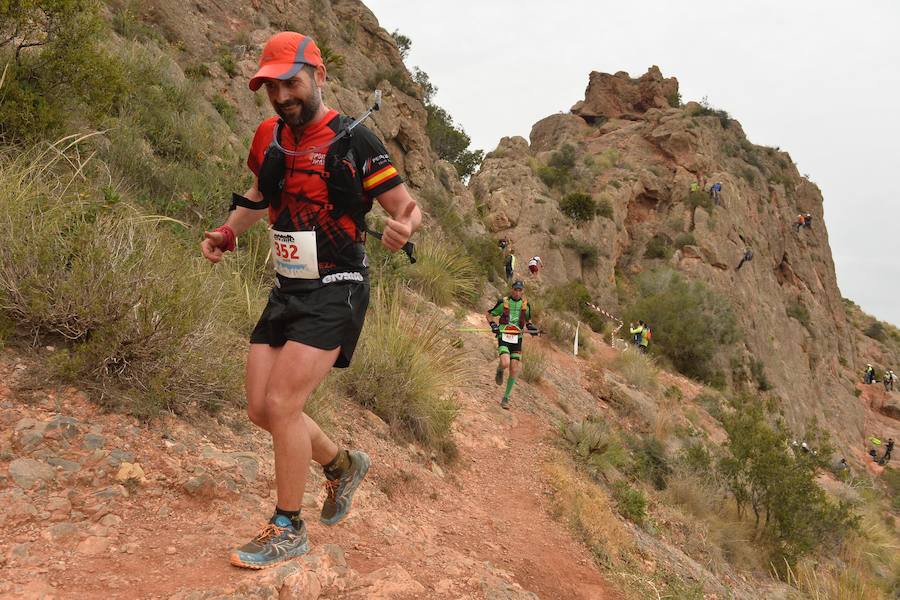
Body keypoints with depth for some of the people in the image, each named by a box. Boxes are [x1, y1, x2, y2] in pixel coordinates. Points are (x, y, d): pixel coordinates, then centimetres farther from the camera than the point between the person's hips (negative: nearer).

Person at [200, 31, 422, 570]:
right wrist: (226, 233, 6)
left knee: (281, 404, -13)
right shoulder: (270, 137, 5)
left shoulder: (353, 141, -14)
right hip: (287, 291, 7)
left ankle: (289, 530, 6)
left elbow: (408, 206, -12)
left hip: (335, 295, -7)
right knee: (261, 410, 7)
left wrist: (404, 226, -36)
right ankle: (343, 465, 33)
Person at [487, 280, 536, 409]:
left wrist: (530, 327, -1)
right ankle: (499, 370, 12)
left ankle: (506, 398, 14)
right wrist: (493, 325, -12)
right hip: (503, 337, -3)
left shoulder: (525, 305, 4)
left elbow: (528, 320, 21)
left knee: (514, 370, -1)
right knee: (505, 363, -27)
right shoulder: (503, 302, -5)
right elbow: (489, 314, 6)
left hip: (517, 339, 3)